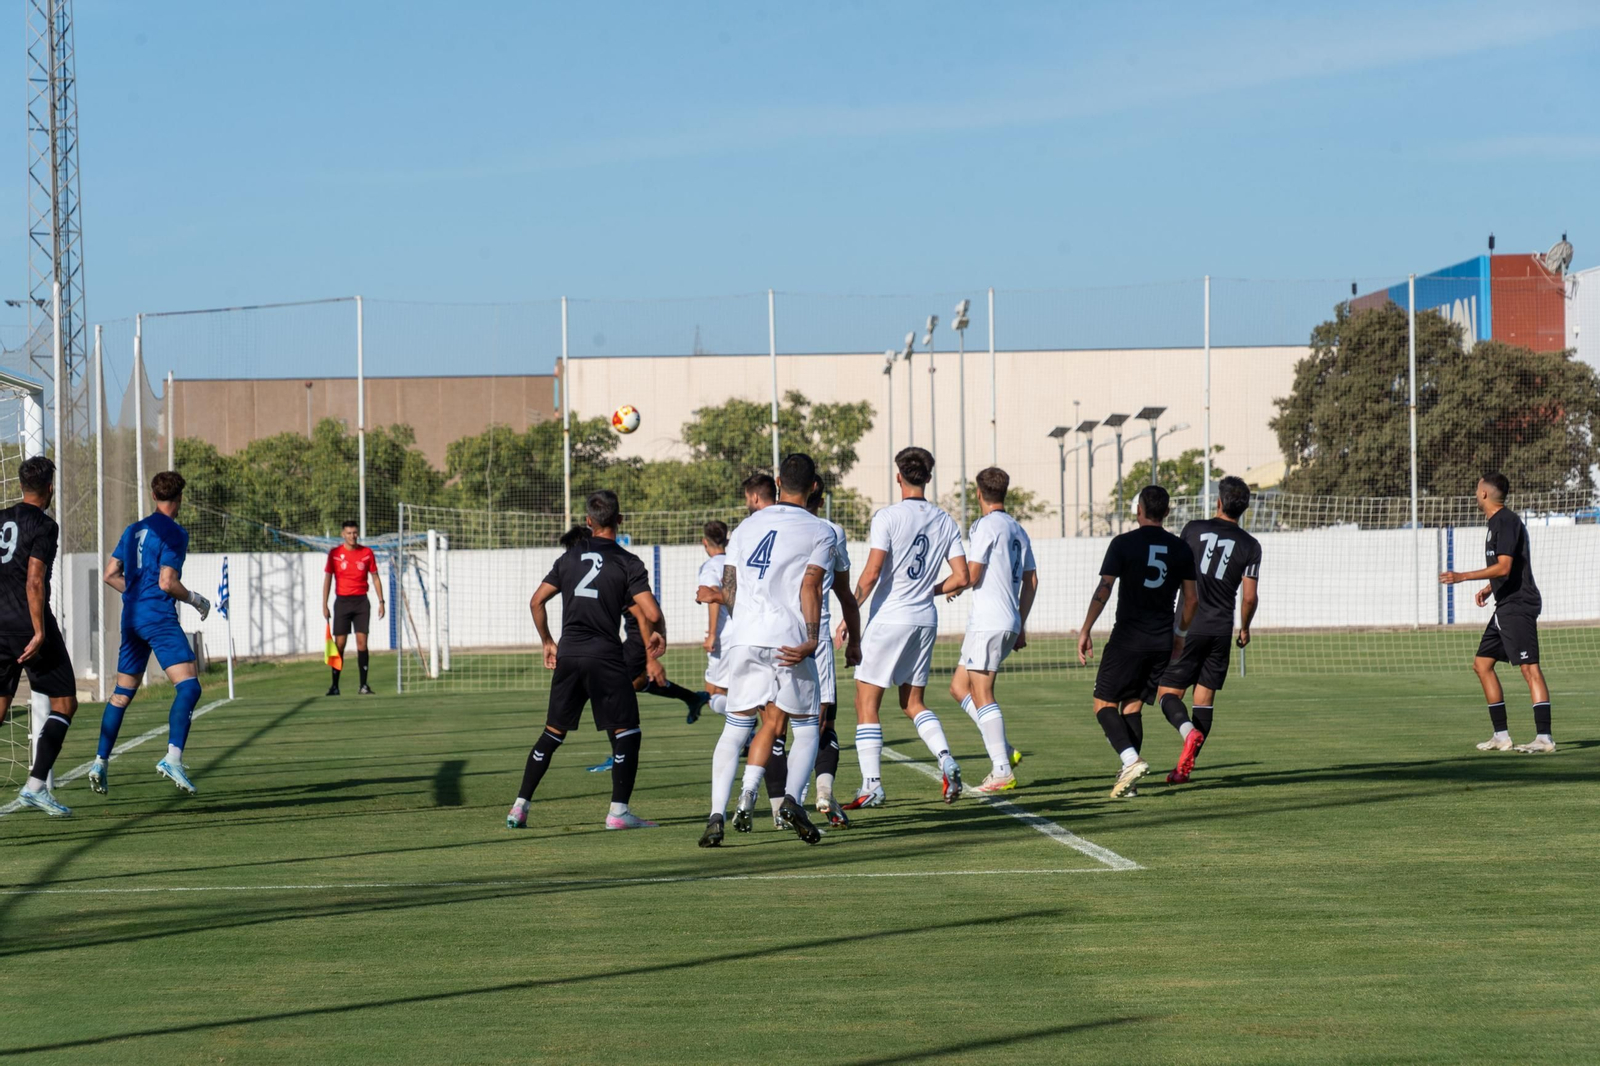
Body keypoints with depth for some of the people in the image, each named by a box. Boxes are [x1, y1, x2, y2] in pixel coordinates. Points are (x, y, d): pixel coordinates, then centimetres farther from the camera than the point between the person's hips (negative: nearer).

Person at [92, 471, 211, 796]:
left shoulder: (134, 530, 15)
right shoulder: (174, 533, -7)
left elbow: (111, 574, 17)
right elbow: (167, 582, -15)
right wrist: (196, 600, 0)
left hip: (132, 616, 8)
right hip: (159, 616, -8)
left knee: (122, 692, 16)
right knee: (188, 686, -13)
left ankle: (100, 763, 17)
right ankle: (173, 758, -30)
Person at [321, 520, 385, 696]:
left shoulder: (367, 553, 4)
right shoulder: (335, 554, 1)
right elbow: (327, 579, 4)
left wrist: (381, 601, 3)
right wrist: (324, 605, -1)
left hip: (361, 602, 1)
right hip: (342, 601, -1)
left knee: (362, 641, -5)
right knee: (339, 643, -2)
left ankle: (363, 685, -2)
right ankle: (334, 685, 4)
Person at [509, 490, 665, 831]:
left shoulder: (570, 556, 11)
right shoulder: (627, 563, -3)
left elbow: (536, 601, 13)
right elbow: (652, 614, -12)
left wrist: (547, 643, 25)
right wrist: (657, 635, 10)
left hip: (568, 653, 5)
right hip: (605, 655, -5)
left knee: (553, 733, 15)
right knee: (626, 732, 2)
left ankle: (519, 807, 14)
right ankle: (618, 811, -6)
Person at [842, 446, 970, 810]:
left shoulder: (888, 517, -11)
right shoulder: (946, 522, 5)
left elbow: (871, 574, -17)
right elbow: (962, 578, 3)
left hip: (889, 619, -6)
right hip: (925, 620, 6)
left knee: (866, 703, 3)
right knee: (913, 702, 18)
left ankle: (872, 786, -3)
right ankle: (946, 760, -3)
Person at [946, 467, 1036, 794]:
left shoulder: (986, 525, -9)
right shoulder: (1017, 530, 16)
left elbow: (971, 574, -14)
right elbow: (1031, 580, 19)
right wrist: (1021, 625, 23)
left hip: (988, 621, -9)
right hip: (1010, 622, 9)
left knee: (981, 693, -6)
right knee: (959, 687, 15)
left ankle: (1002, 771, -9)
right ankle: (1003, 751, 8)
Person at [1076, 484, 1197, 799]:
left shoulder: (1124, 543, -6)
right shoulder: (1180, 549, 7)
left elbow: (1104, 589, -10)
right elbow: (1191, 599, 11)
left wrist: (1085, 631, -5)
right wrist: (1180, 636, 24)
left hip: (1128, 637, -5)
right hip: (1163, 640, 5)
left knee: (1104, 702, 2)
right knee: (1133, 705, 14)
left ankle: (1131, 759, -19)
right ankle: (1128, 774, 6)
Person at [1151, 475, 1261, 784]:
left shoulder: (1194, 529, -1)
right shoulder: (1250, 546, 1)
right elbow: (1249, 597, -1)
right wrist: (1245, 629, 17)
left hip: (1189, 627, -2)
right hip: (1222, 629, 2)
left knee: (1168, 693, 2)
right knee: (1205, 699, 9)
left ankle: (1189, 731, -27)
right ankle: (1185, 766, 4)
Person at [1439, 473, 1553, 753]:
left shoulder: (1506, 521, -13)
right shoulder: (1497, 522, 18)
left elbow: (1504, 567, -22)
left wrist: (1462, 577, -22)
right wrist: (1489, 588, 24)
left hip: (1518, 604, -11)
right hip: (1506, 606, 11)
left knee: (1529, 667, -14)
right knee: (1482, 664, 11)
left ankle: (1544, 737, -19)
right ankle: (1501, 735, 12)